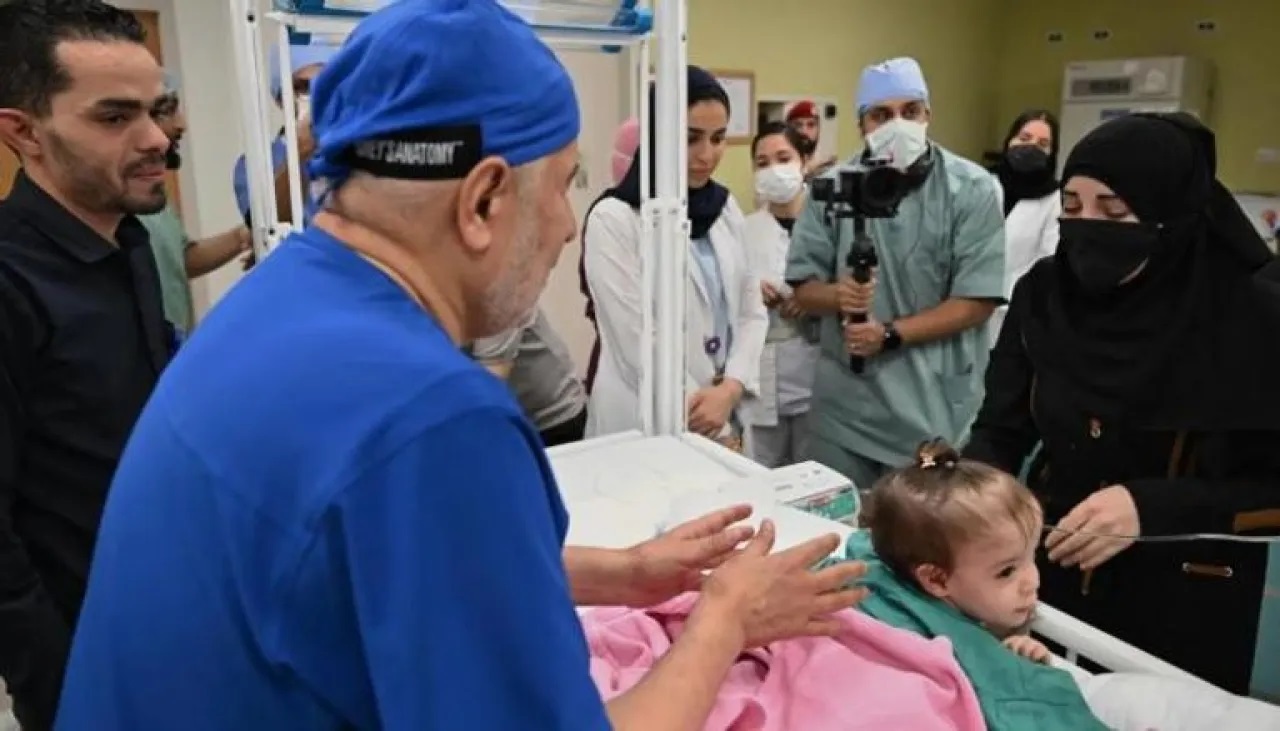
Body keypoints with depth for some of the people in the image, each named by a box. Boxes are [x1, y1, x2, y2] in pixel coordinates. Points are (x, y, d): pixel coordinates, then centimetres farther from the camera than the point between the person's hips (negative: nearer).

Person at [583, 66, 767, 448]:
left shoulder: (726, 208, 5)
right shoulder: (613, 219, -13)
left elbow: (752, 311, 6)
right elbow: (638, 344, -15)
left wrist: (731, 388, -11)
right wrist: (714, 429, -12)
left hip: (726, 415, 5)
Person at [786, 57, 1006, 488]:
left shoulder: (972, 189, -6)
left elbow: (978, 300, -8)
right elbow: (803, 287, 4)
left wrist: (889, 334, -18)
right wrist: (836, 295, -19)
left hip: (936, 407, -2)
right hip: (844, 404, 2)